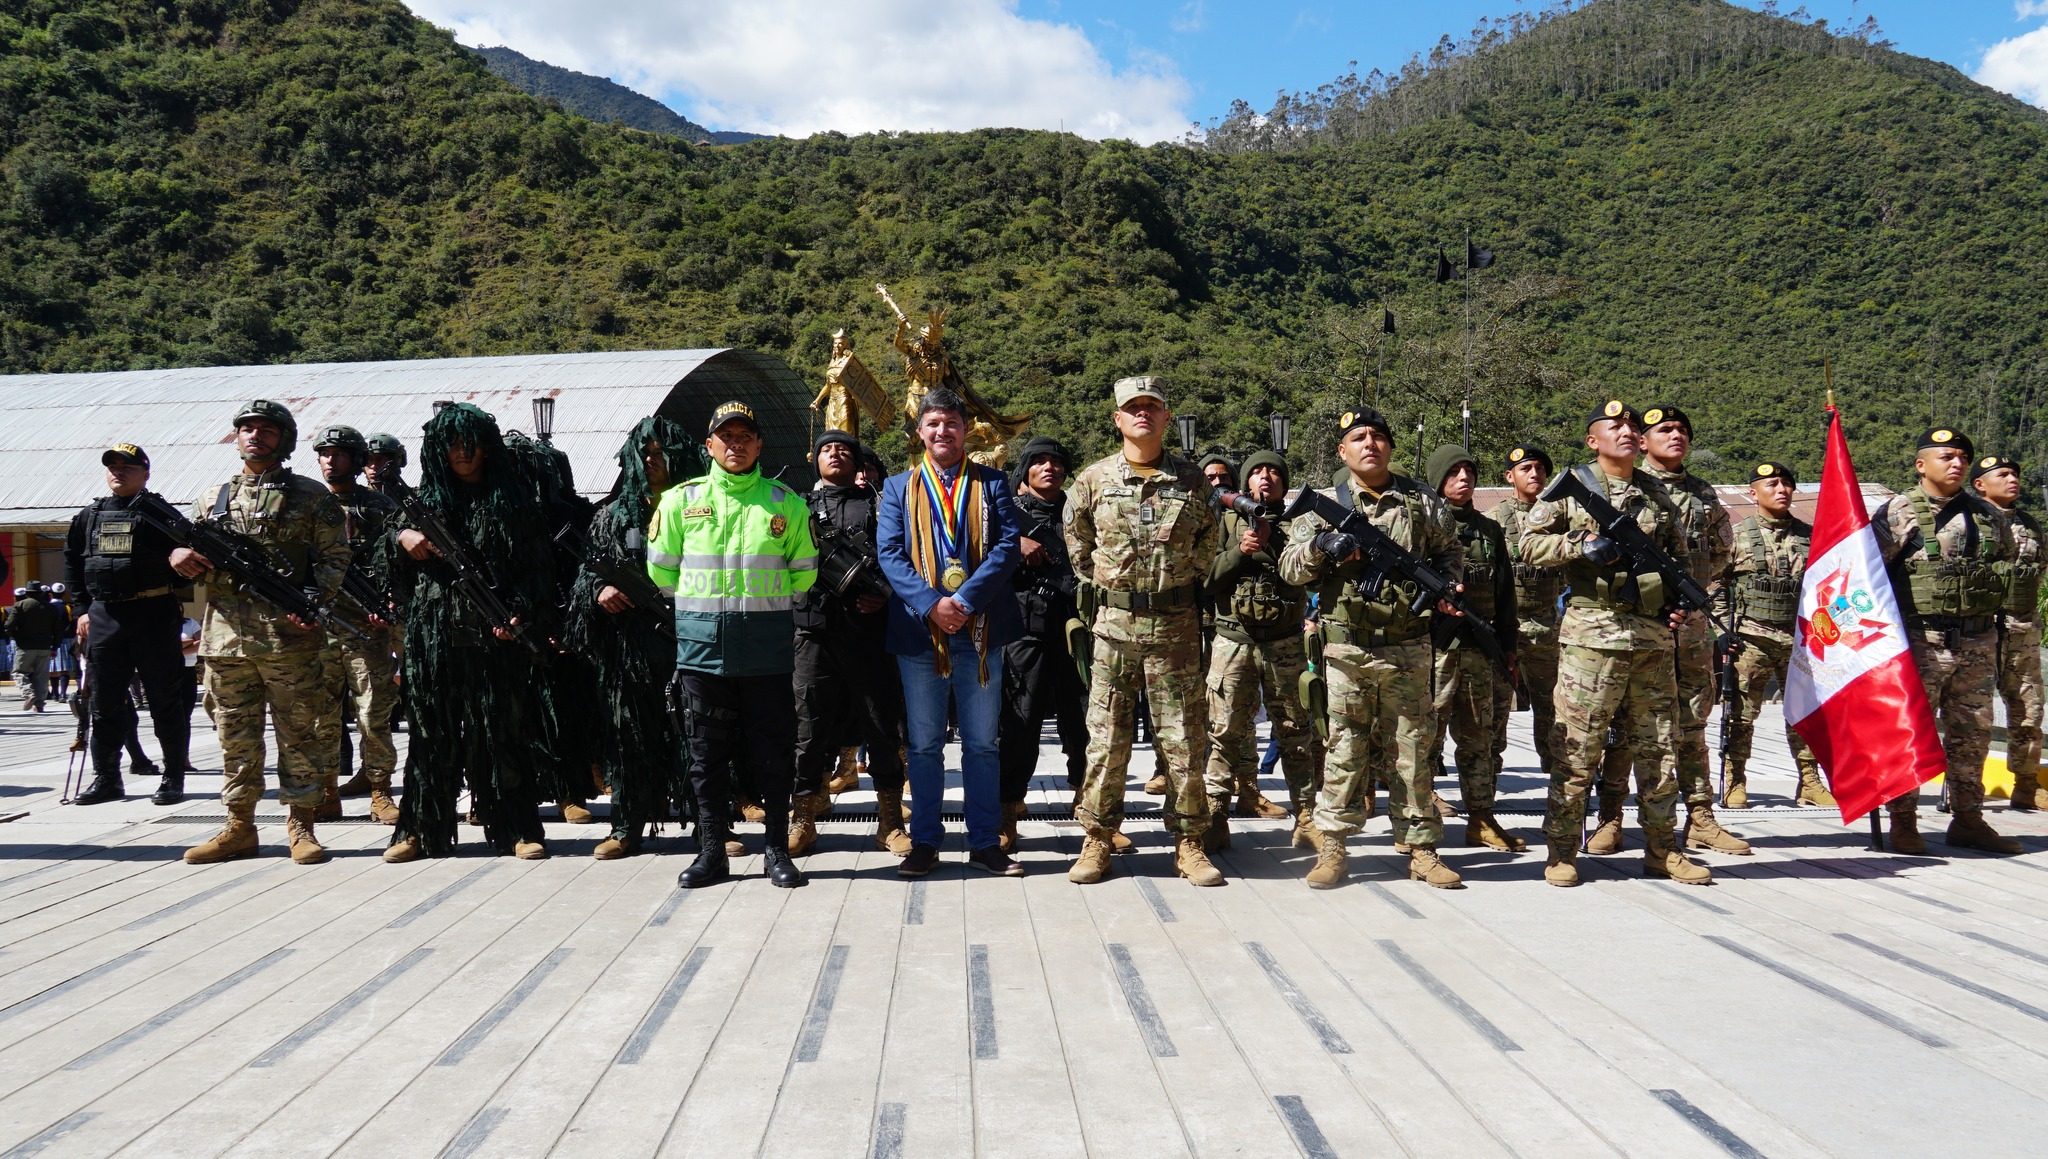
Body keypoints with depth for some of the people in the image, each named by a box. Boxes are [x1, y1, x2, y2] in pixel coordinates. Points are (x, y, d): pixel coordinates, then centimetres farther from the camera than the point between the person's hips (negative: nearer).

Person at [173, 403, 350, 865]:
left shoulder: (311, 497, 5)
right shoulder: (214, 499, 16)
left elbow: (334, 559, -1)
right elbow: (185, 549, 21)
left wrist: (311, 603, -16)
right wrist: (178, 556, -3)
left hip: (289, 636, -4)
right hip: (225, 635, 4)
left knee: (298, 733, 1)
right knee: (236, 735, 9)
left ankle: (301, 825, 8)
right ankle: (239, 827, 18)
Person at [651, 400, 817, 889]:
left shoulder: (786, 503, 5)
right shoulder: (680, 500, 5)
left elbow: (804, 571, 13)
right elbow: (660, 567, 13)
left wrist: (767, 603, 11)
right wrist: (702, 603, 14)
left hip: (768, 642, -1)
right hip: (703, 641, 1)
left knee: (773, 749, 3)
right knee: (708, 750, 6)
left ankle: (777, 849, 14)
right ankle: (711, 851, 16)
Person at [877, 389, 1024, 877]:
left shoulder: (991, 483, 8)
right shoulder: (899, 487, 10)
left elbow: (1007, 545, -3)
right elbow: (889, 553, 0)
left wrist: (966, 601, -16)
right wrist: (931, 604, -15)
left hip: (980, 629, 0)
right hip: (919, 630, 0)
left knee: (982, 743, 6)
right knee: (924, 744, 7)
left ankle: (985, 842, 14)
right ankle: (925, 842, 16)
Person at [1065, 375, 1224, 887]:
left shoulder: (1192, 480, 4)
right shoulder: (1093, 480, 4)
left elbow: (1208, 544, 16)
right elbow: (1078, 545, 16)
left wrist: (1182, 585, 10)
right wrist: (1105, 583, 11)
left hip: (1175, 624, 0)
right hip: (1112, 624, 0)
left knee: (1182, 737, 4)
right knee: (1106, 736, 4)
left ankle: (1189, 843, 13)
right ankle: (1098, 840, 14)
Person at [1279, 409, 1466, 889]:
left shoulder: (1423, 503, 8)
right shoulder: (1325, 505, 5)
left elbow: (1450, 554, 19)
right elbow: (1289, 568, 2)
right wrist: (1321, 547, -18)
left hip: (1408, 650, 1)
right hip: (1346, 649, -1)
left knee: (1412, 748, 6)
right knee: (1344, 748, 3)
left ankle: (1420, 848, 14)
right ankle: (1331, 847, 10)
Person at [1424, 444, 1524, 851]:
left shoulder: (1490, 530, 18)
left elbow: (1505, 593, 20)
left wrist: (1509, 644, 17)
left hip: (1481, 647, 5)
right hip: (1434, 644, -5)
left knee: (1479, 737, 9)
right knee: (1426, 733, -6)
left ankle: (1481, 819, 16)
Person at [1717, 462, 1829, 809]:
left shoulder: (1810, 535, 12)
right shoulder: (1737, 535, 2)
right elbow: (1716, 587, 1)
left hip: (1800, 638, 3)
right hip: (1752, 639, -3)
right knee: (1742, 714, -1)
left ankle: (1810, 783, 16)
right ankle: (1735, 783, 7)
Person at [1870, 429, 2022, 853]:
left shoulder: (1988, 515, 12)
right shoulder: (1897, 512, -5)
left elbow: (2008, 563, 25)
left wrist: (1993, 602, 14)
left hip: (1978, 643, 5)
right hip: (1920, 642, -5)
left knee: (1973, 732, 9)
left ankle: (1968, 819, 20)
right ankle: (1903, 822, 6)